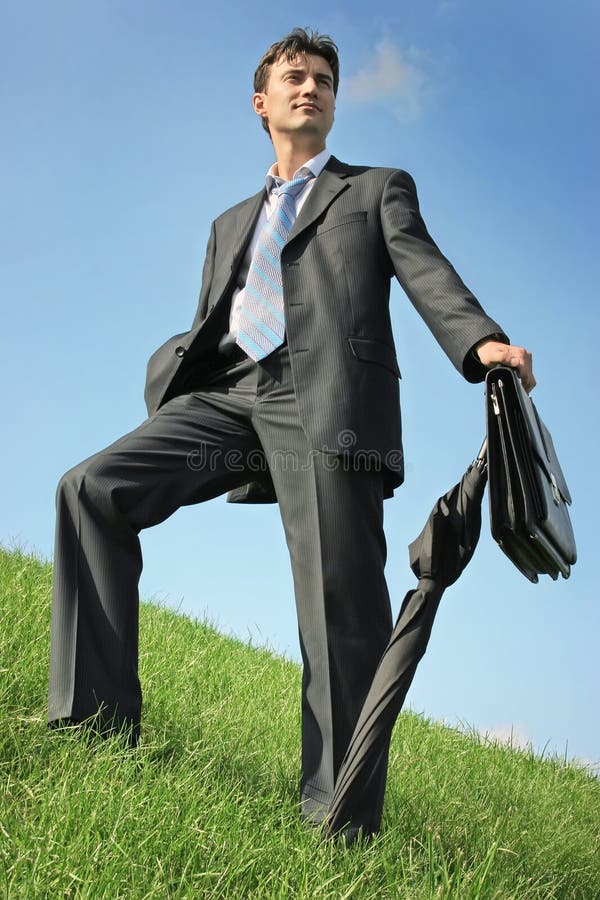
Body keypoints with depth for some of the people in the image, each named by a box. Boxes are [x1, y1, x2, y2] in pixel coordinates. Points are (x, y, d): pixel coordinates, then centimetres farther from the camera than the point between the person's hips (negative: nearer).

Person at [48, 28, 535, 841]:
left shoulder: (379, 190, 21)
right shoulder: (232, 223, 34)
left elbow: (426, 273, 3)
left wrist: (484, 342, -18)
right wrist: (171, 363, 3)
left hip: (325, 399, -4)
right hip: (229, 395, 5)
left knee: (341, 611, -13)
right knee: (93, 489, -15)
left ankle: (339, 827, -7)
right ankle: (100, 726, -10)